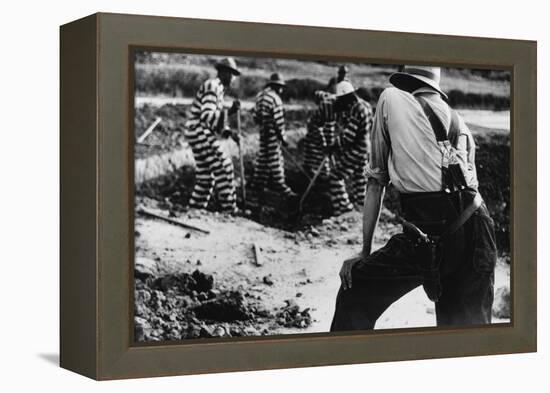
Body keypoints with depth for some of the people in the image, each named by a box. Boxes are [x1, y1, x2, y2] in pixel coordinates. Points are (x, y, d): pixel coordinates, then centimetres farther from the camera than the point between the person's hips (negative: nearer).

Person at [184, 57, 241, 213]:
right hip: (200, 133, -10)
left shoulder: (218, 89, 19)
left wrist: (227, 132, 9)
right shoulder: (212, 86, -14)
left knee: (206, 174, 14)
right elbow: (207, 116, -25)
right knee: (223, 167, -10)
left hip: (202, 134, 10)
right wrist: (229, 112, -33)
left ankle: (195, 208, 19)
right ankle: (229, 209, -9)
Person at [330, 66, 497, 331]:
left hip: (425, 237, -5)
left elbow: (376, 182, 12)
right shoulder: (460, 125, 22)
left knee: (354, 294, 14)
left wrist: (365, 252, 15)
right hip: (476, 235, 5)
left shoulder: (391, 99, 12)